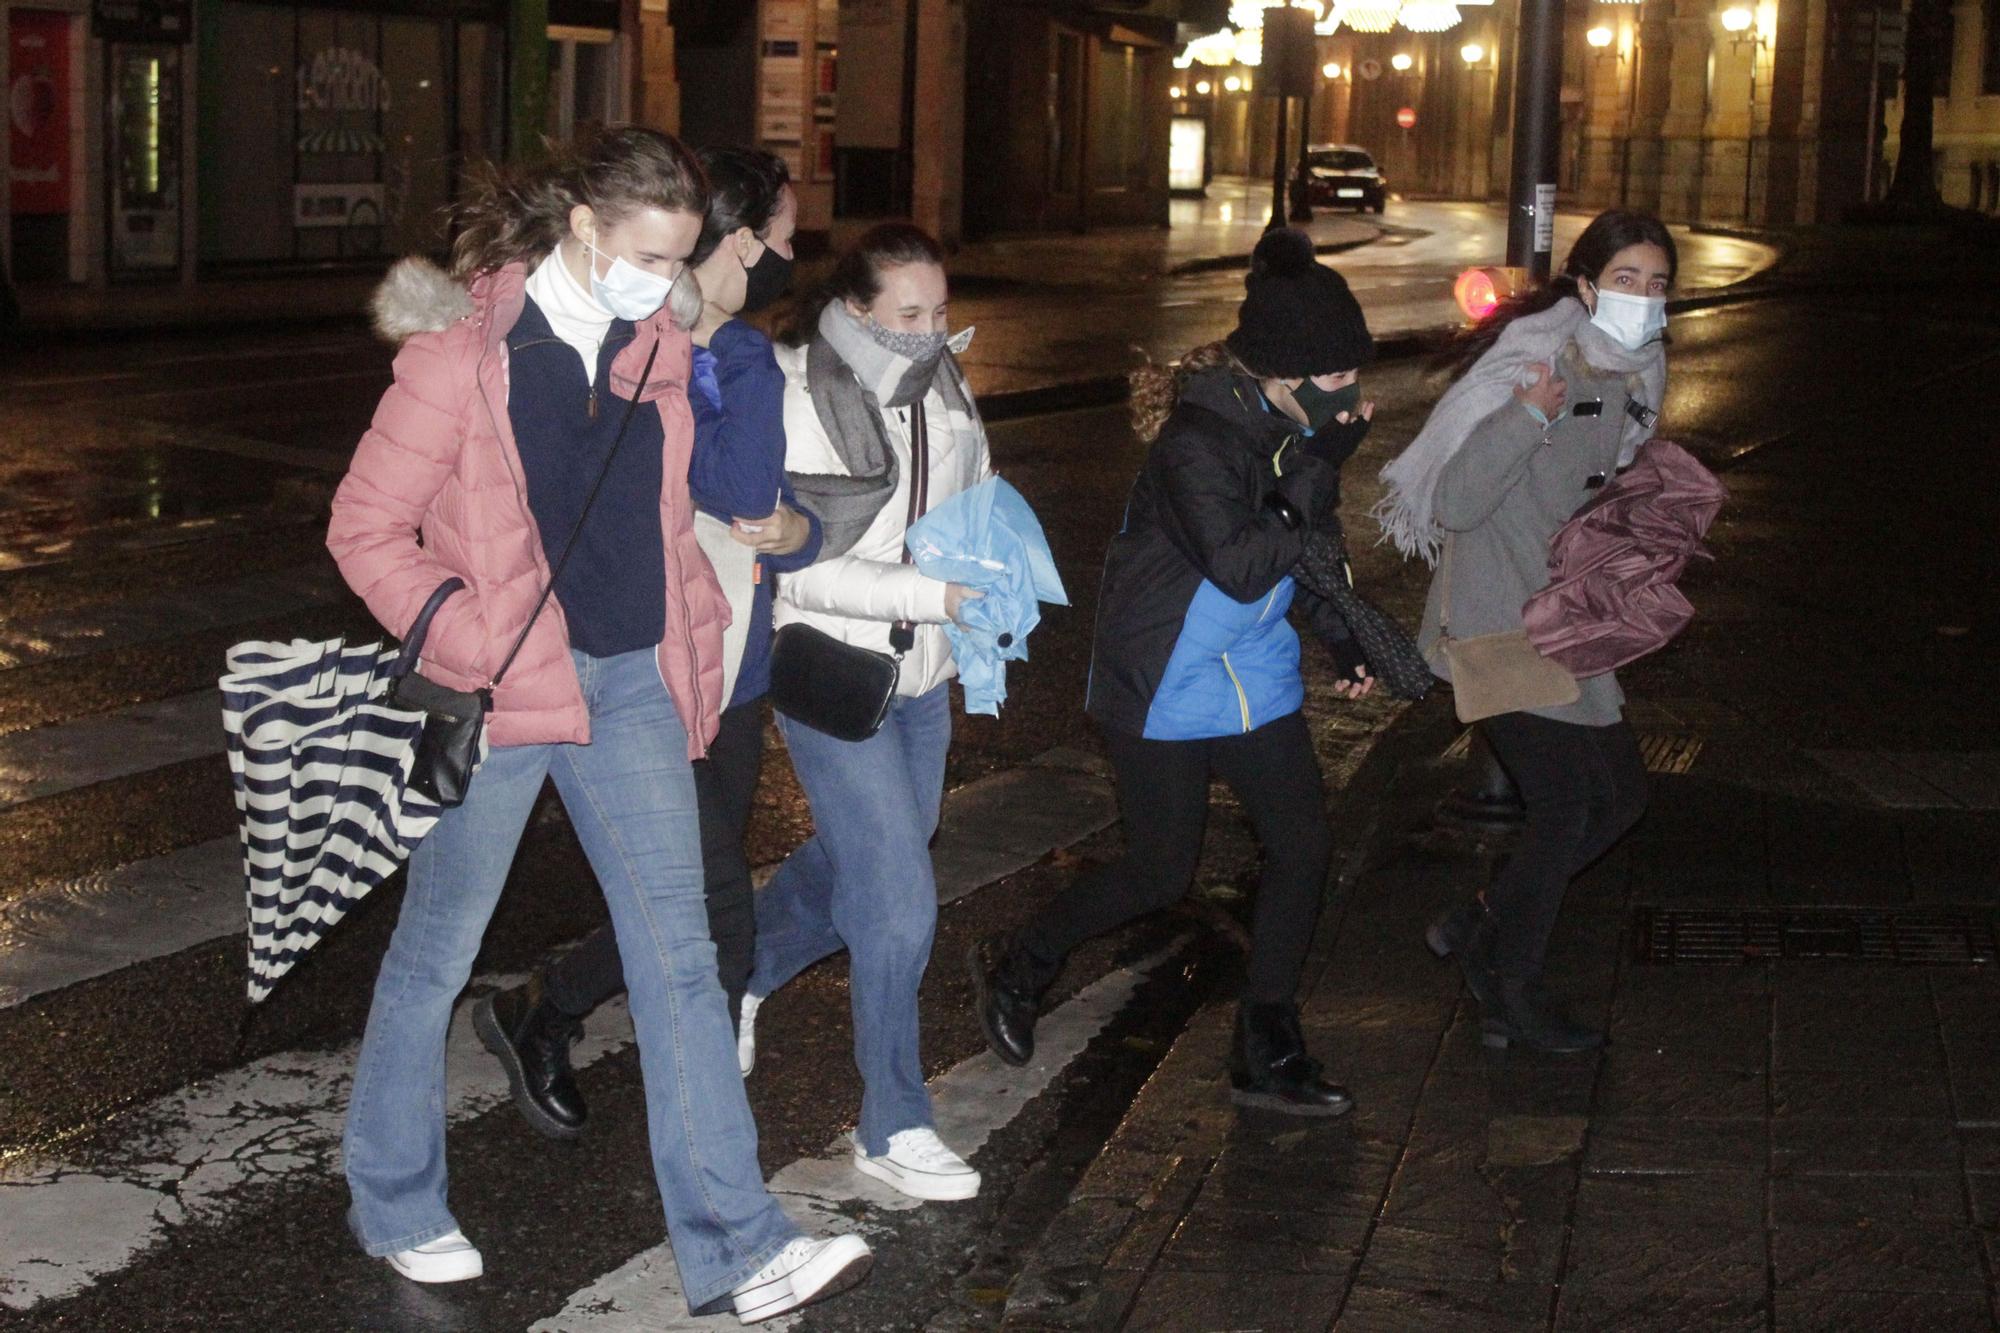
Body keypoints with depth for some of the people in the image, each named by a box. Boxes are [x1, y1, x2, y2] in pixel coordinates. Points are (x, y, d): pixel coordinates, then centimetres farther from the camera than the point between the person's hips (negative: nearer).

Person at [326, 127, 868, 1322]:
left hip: (633, 682, 5)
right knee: (437, 950, 10)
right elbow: (367, 529, -10)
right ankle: (394, 1206, 30)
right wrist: (472, 646, -16)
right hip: (505, 690, -5)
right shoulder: (465, 353, -12)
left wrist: (695, 641, 12)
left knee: (679, 950, 1)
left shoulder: (659, 342, 6)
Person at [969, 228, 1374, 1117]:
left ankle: (1267, 1054, 16)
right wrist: (1319, 464, -30)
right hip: (1167, 686, -7)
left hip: (1256, 676, 7)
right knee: (1161, 873, 2)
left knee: (1303, 845, 3)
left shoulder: (1293, 427, -1)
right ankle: (1016, 968, 27)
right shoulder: (1195, 442, -25)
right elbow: (1242, 565, -31)